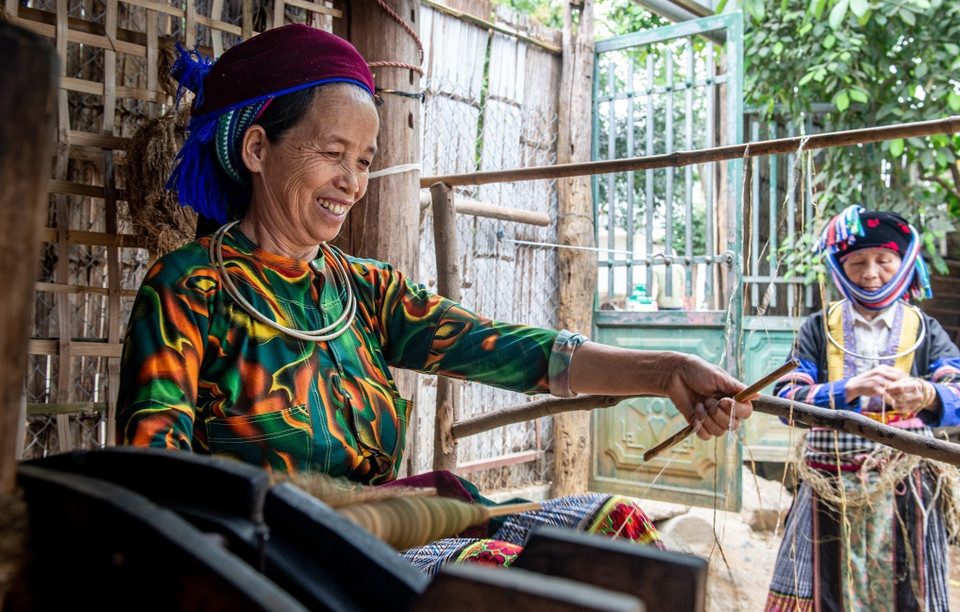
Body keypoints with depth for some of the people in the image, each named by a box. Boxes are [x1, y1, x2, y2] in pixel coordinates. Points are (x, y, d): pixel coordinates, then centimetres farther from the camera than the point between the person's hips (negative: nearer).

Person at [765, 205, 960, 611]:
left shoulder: (925, 331, 5)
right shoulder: (819, 328, 3)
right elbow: (786, 400, -9)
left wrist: (926, 395, -32)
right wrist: (850, 388, -24)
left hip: (905, 489, 1)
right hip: (830, 487, 0)